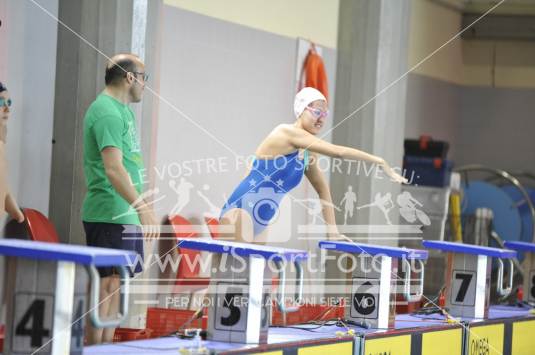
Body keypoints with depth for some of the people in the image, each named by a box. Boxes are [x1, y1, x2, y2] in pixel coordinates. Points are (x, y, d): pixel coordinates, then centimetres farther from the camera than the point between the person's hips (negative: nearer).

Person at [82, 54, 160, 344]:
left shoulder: (122, 110, 17)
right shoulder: (108, 112, -15)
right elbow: (113, 169, -24)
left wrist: (141, 206, 22)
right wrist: (142, 208, -29)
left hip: (124, 215, 10)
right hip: (109, 215, -10)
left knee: (114, 284, 11)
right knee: (105, 284, -9)